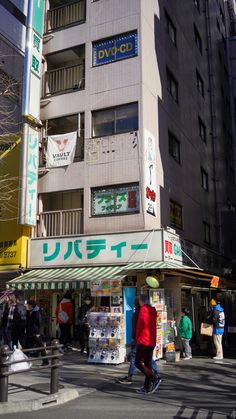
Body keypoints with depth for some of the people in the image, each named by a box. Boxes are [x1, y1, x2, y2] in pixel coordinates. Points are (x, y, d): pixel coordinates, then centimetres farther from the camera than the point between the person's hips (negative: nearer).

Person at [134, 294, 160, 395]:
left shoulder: (143, 309, -10)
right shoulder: (152, 311, 16)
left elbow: (142, 323, -20)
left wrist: (137, 337, -8)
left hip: (143, 341, -9)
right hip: (152, 342, 9)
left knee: (138, 363, -4)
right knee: (148, 364, 10)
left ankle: (154, 380, -12)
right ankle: (147, 388, 11)